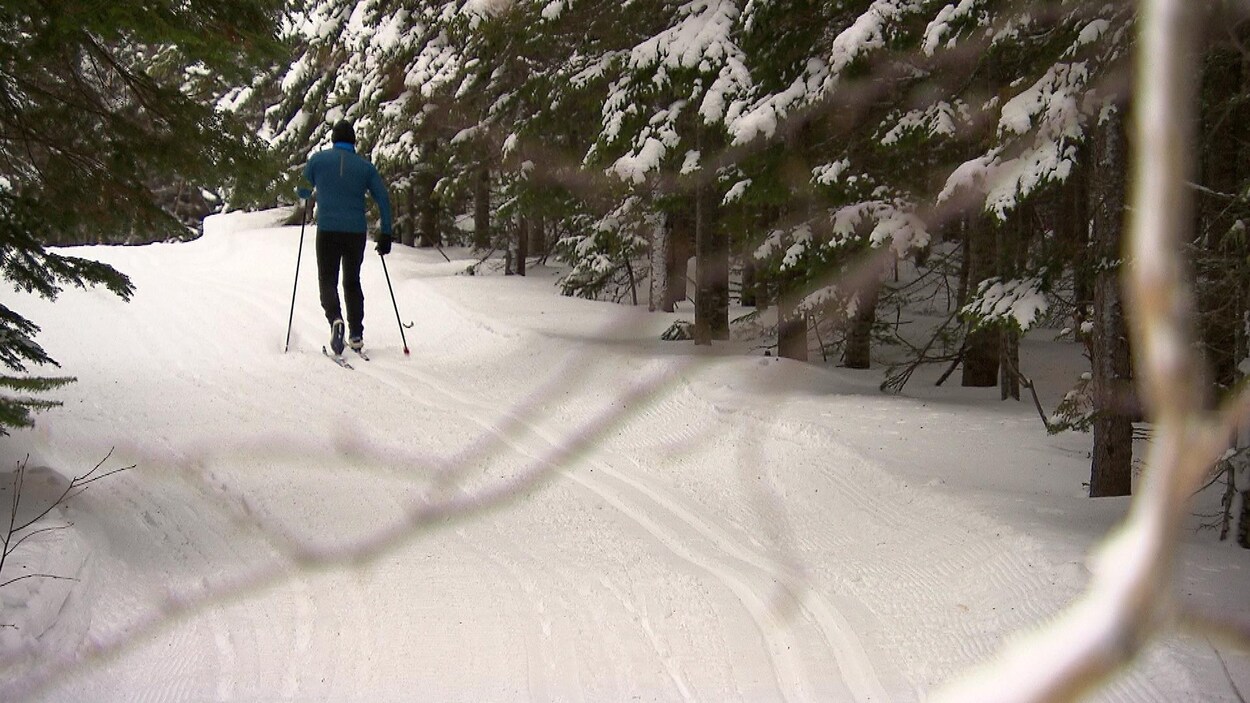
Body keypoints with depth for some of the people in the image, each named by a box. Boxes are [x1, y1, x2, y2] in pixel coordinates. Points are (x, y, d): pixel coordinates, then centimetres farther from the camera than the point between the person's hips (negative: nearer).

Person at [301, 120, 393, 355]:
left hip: (327, 231, -2)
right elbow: (383, 199, 0)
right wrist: (386, 234, 3)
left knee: (328, 280, 6)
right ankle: (356, 334, 11)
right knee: (352, 282, 15)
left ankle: (335, 318, -23)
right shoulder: (365, 166, 4)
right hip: (357, 232, 2)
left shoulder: (318, 159, 2)